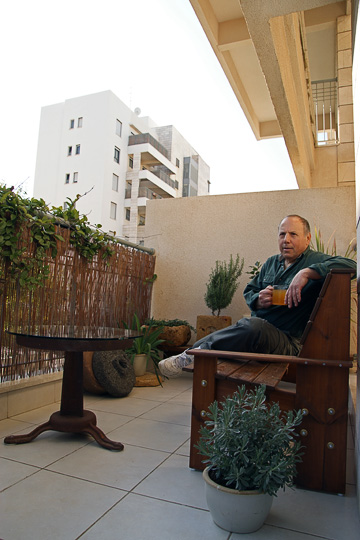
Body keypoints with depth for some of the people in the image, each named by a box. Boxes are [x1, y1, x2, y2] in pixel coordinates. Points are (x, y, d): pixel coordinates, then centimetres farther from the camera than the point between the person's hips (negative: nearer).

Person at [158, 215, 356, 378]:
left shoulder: (316, 261, 1)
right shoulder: (271, 262, 21)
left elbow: (350, 265, -18)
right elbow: (248, 291, 23)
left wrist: (307, 272, -26)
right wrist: (259, 300, -2)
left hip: (288, 341, -6)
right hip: (258, 333, 7)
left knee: (253, 326, -37)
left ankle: (193, 354, -26)